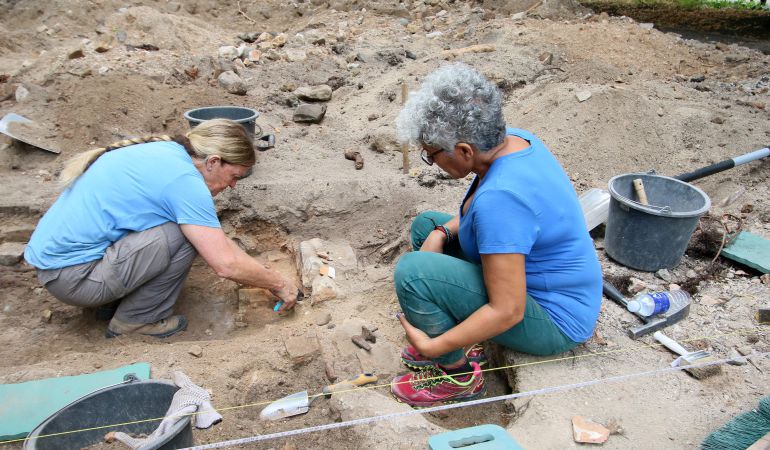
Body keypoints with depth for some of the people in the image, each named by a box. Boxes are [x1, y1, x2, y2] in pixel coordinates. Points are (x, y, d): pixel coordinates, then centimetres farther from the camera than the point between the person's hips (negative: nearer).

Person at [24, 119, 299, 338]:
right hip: (72, 276, -9)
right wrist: (279, 285, -6)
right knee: (187, 235, -18)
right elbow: (226, 265, -22)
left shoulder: (163, 150, 6)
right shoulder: (184, 180, -22)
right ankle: (135, 320, -1)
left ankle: (114, 299, 16)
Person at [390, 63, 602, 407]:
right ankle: (457, 343, 12)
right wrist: (442, 232, -3)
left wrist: (432, 346, -19)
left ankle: (458, 373, -1)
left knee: (411, 272, -25)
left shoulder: (500, 198, -34)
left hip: (554, 321, -9)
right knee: (426, 224, 11)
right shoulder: (513, 140, -7)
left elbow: (507, 312, -30)